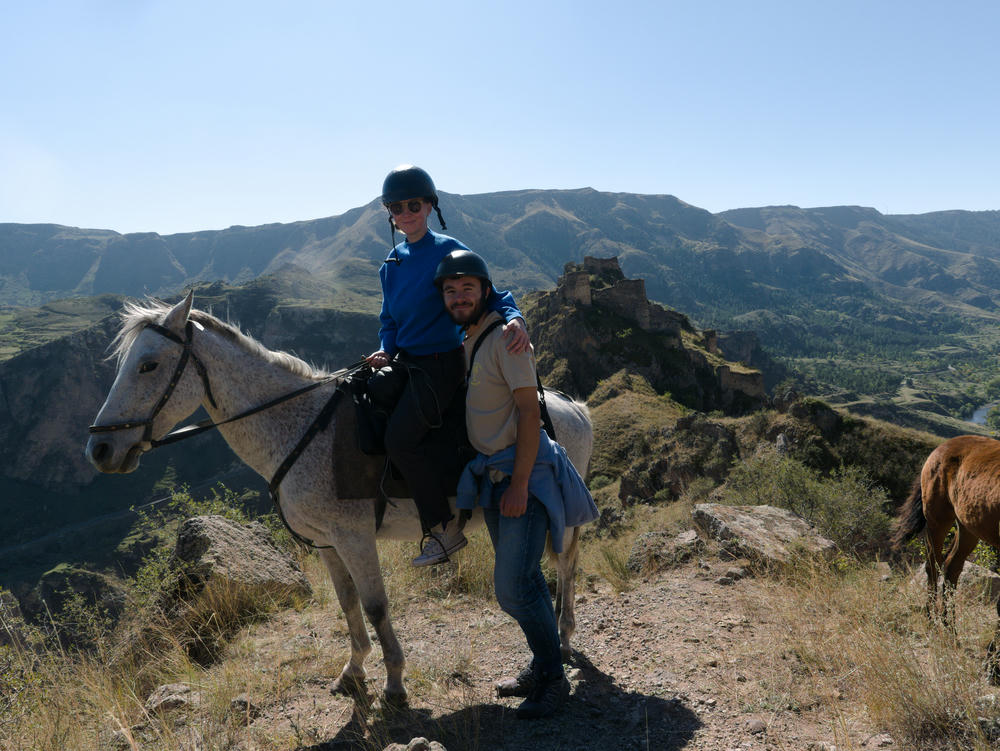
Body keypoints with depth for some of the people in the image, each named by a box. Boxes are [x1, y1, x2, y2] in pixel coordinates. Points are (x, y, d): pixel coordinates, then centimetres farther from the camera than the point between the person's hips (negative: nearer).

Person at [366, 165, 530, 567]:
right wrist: (385, 351, 0)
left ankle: (445, 528, -5)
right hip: (403, 362, 7)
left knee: (401, 438, -20)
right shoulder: (391, 263, 13)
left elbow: (488, 293, -10)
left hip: (441, 363, -7)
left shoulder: (448, 251, -7)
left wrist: (515, 319, -32)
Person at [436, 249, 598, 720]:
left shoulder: (505, 339, -13)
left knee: (514, 587, -9)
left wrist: (519, 484, -21)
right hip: (489, 475, 8)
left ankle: (554, 680, 10)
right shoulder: (463, 344, 12)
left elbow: (529, 411, -17)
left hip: (521, 473, -8)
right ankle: (542, 667, 32)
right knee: (521, 580, 16)